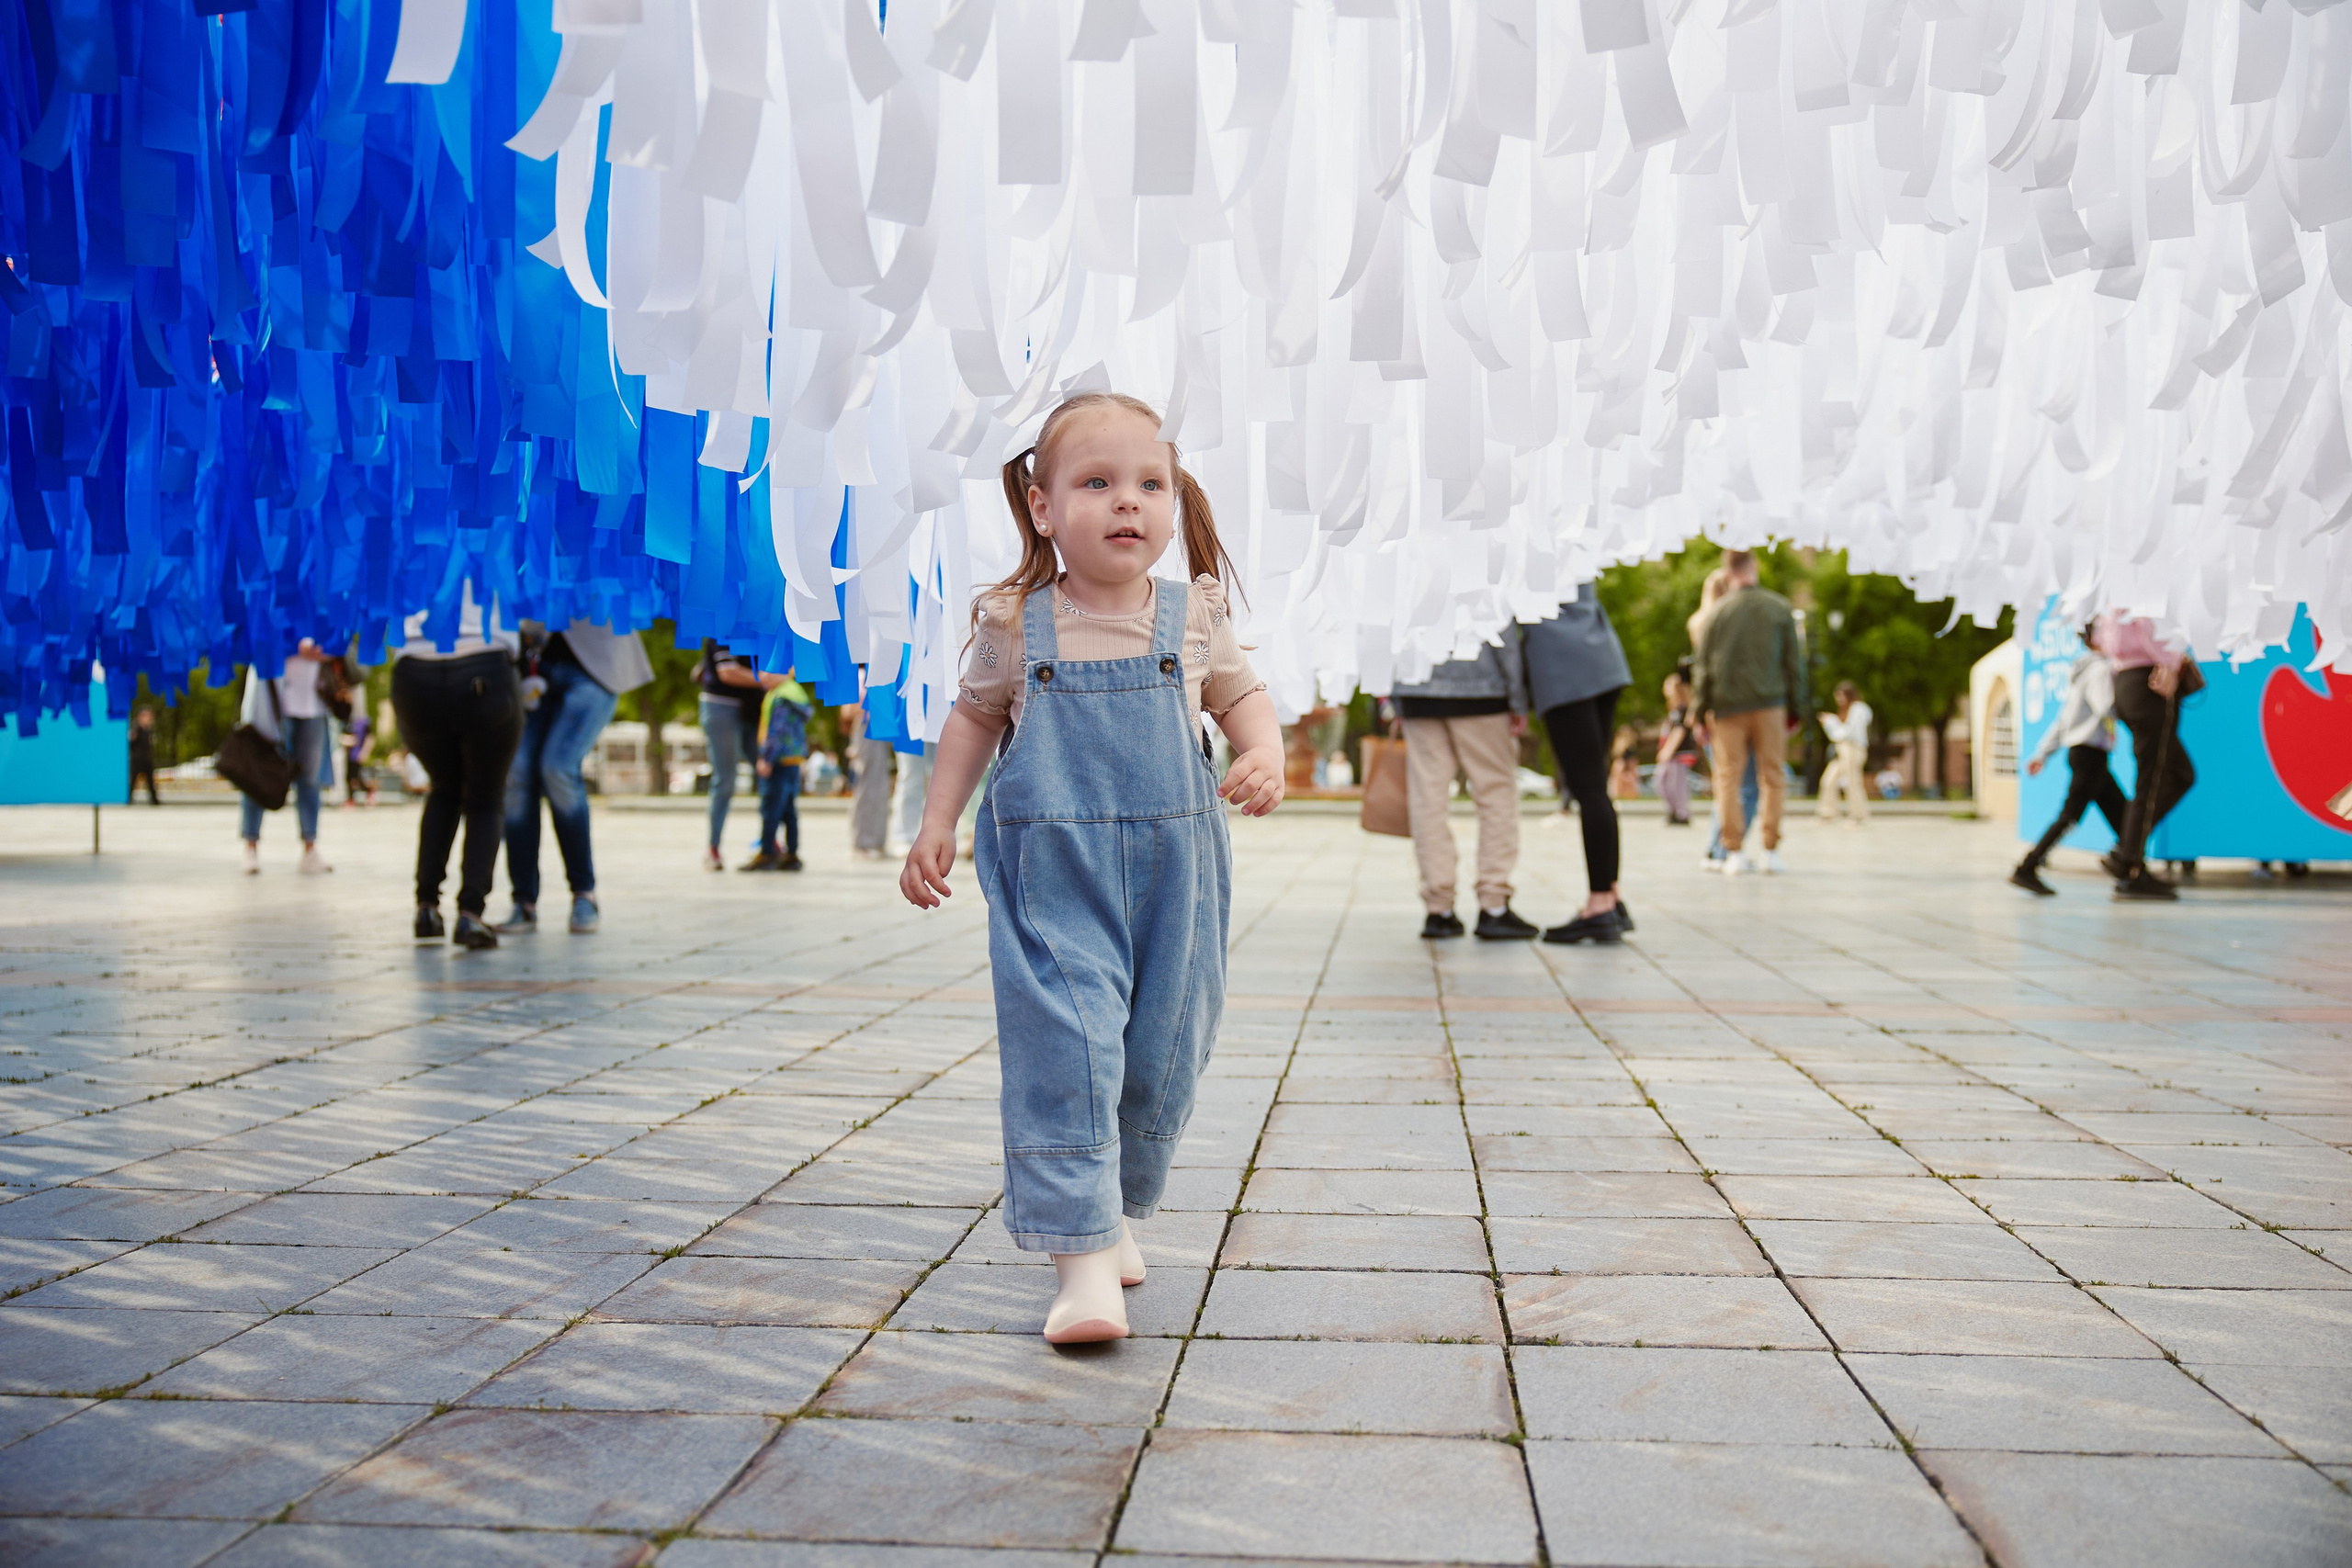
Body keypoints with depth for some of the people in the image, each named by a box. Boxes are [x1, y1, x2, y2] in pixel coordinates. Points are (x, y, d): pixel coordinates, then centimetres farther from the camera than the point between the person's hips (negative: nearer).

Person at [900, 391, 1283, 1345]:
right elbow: (974, 718, 14)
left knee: (1161, 1052, 10)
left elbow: (1241, 696, 14)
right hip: (1052, 879, -2)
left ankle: (1115, 1215, 32)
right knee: (1062, 1046, -14)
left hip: (1172, 879, 2)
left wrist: (1264, 757, -7)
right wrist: (937, 825, 11)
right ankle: (1081, 1256, -11)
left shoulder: (1194, 617, 1)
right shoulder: (1014, 627, 0)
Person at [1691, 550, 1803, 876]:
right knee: (1773, 776, 6)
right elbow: (1794, 662, 5)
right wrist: (1794, 707, 13)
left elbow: (1704, 667, 1)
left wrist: (1701, 713, 8)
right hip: (1768, 702, 0)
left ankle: (1733, 853, 0)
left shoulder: (1717, 613, 1)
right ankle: (1770, 851, 2)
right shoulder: (1780, 608, 3)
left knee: (1729, 777, 4)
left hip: (1727, 703, 0)